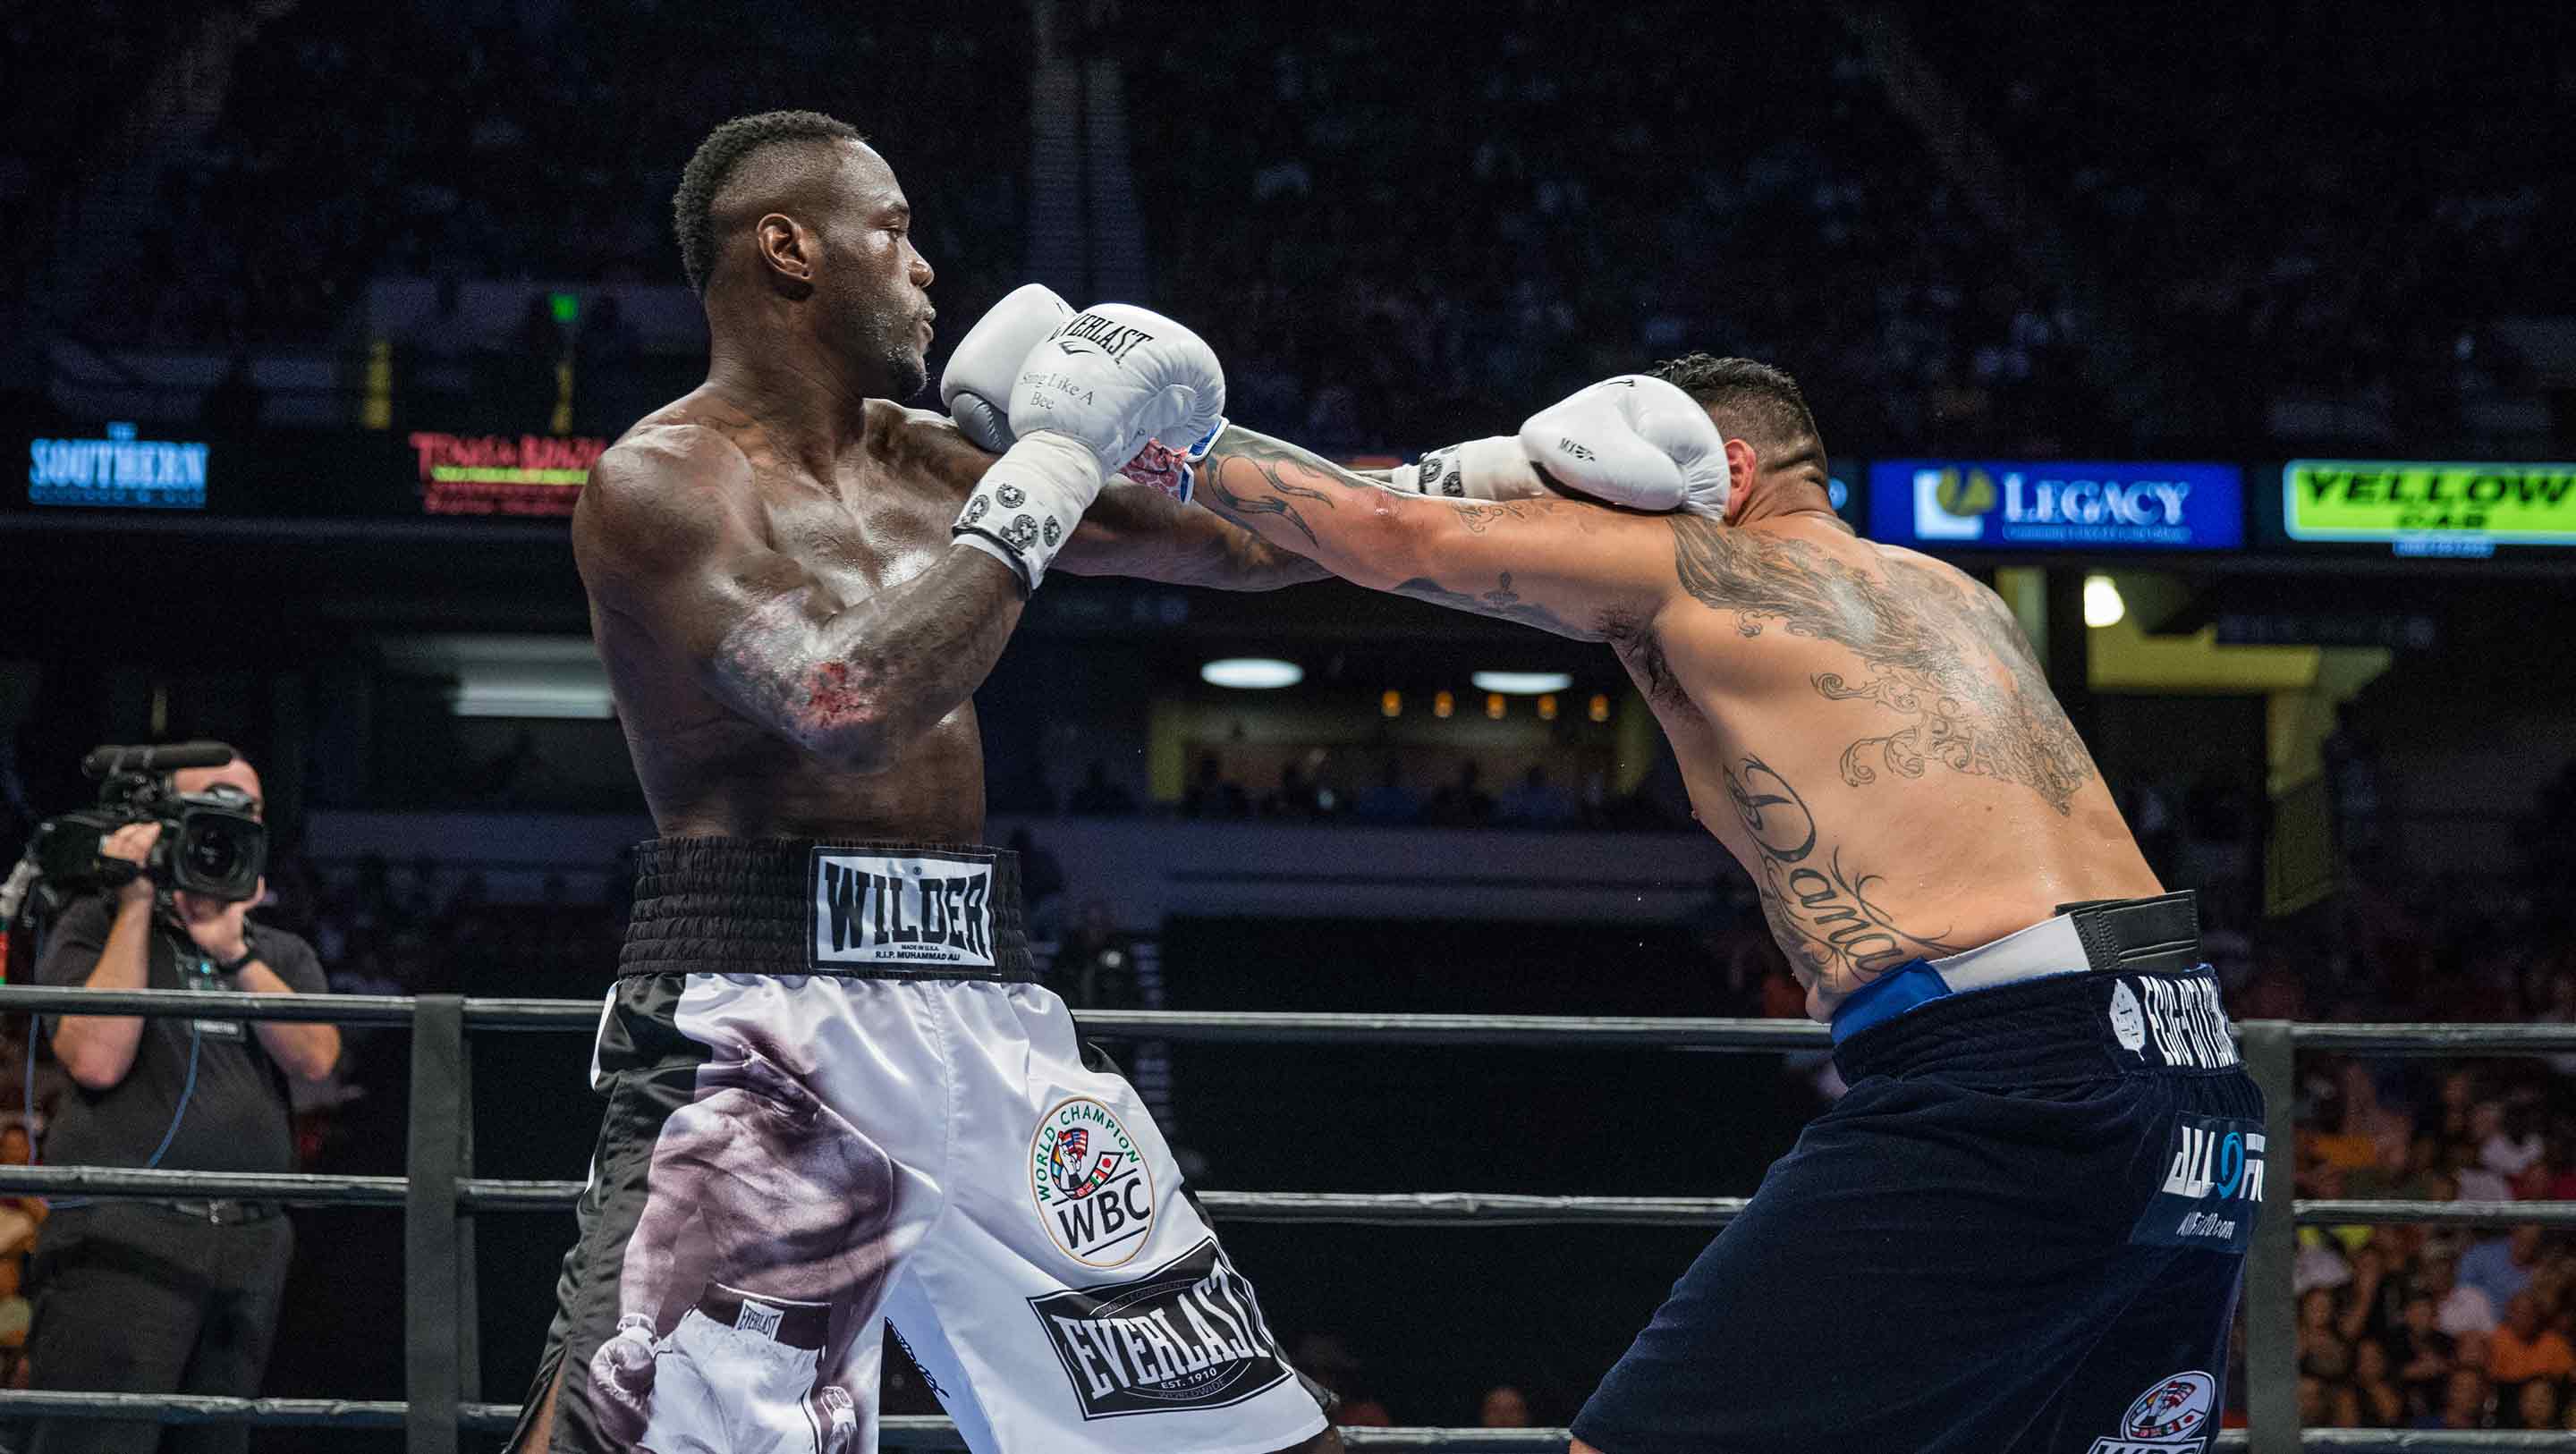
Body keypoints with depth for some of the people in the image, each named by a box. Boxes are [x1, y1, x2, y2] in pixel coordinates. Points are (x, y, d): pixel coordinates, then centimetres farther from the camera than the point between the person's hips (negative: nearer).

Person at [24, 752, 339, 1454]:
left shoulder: (282, 955, 19)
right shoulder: (97, 926, 7)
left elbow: (315, 1056, 1)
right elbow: (97, 1058, -9)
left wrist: (232, 949, -7)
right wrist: (138, 906, -5)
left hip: (251, 1244, 5)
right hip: (124, 1236, -5)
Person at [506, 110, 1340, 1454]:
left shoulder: (928, 463, 15)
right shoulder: (658, 483, -7)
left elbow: (1239, 547, 25)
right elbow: (849, 709, -23)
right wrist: (1050, 467, -16)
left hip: (981, 1015, 7)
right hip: (763, 1020, -7)